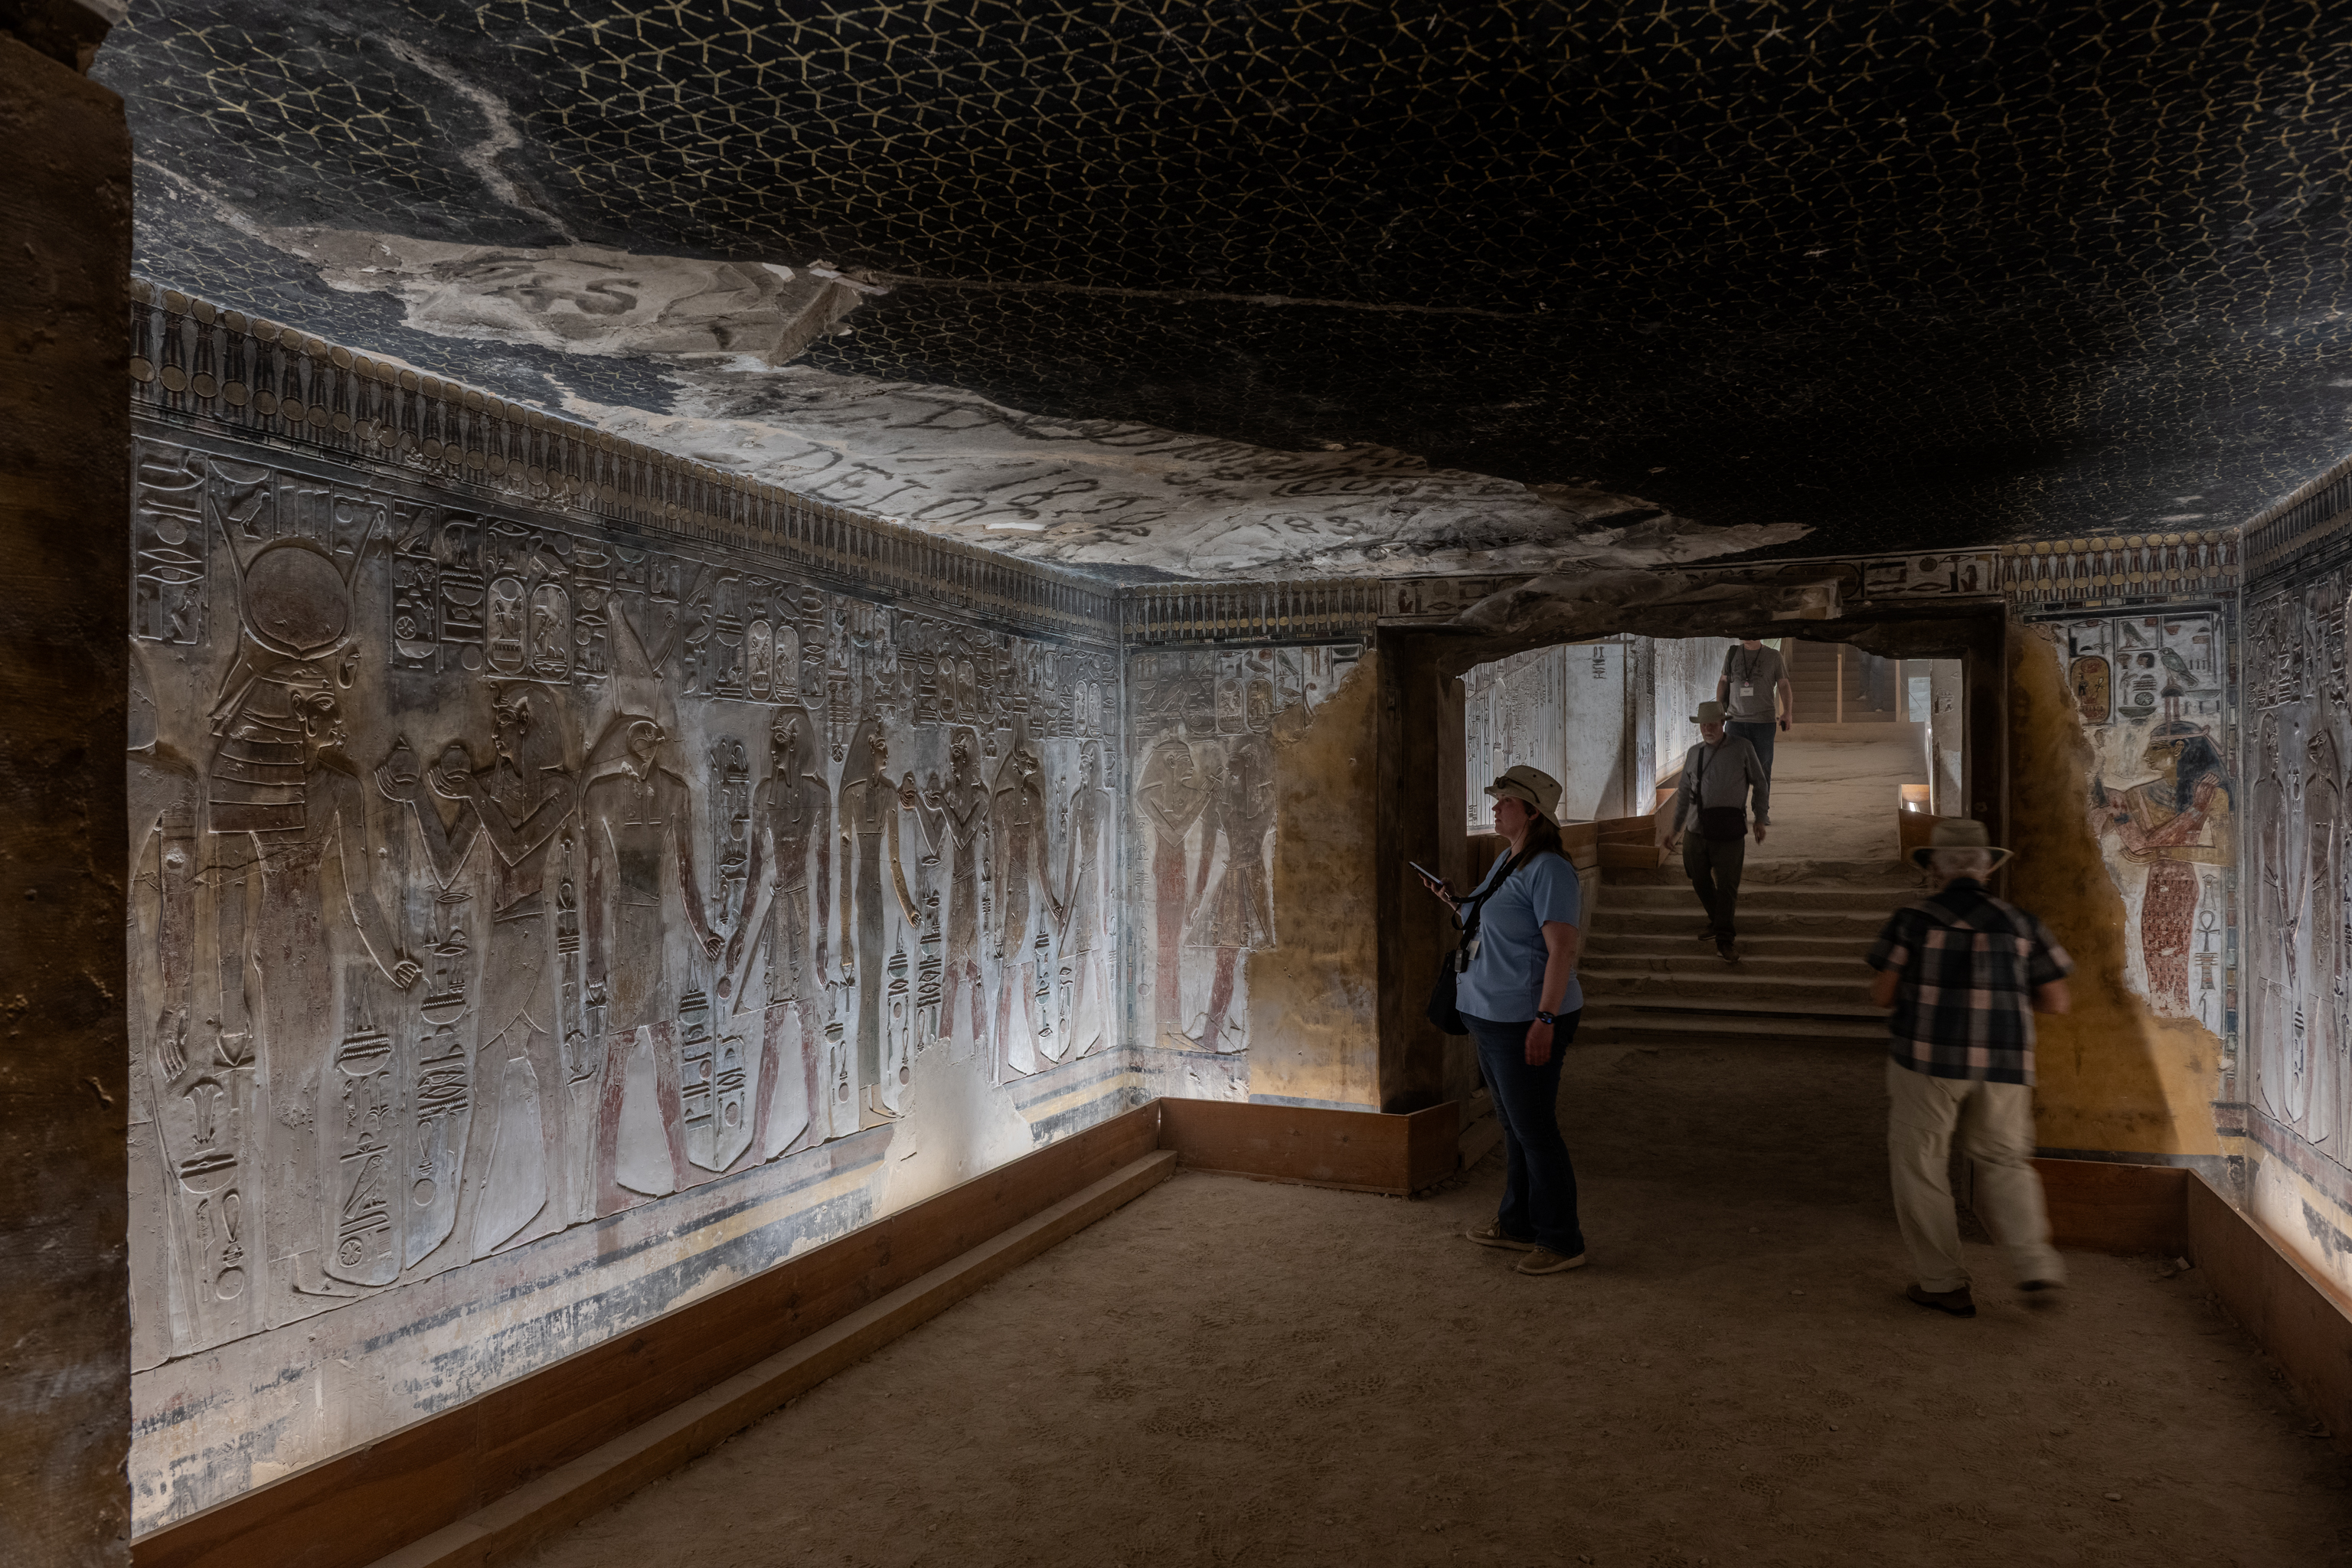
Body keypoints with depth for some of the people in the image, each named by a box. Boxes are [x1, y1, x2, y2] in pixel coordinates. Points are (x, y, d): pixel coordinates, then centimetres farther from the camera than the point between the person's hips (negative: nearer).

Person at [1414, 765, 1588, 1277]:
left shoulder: (1549, 870, -17)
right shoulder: (1506, 863, 14)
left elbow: (1563, 950, -23)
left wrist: (1545, 1019, -28)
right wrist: (1452, 901, 11)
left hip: (1526, 1021, -10)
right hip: (1492, 1018, 10)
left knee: (1535, 1130, -2)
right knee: (1514, 1126, 18)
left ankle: (1562, 1243, 9)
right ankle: (1518, 1225, 31)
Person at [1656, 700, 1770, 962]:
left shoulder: (1742, 749, 3)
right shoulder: (1693, 754, 13)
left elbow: (1760, 784, 10)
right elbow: (1684, 793, 20)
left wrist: (1761, 818, 5)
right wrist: (1674, 828, 19)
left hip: (1728, 832, -4)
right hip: (1696, 830, 4)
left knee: (1727, 884, -3)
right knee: (1700, 882, 11)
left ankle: (1725, 939, 5)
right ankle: (1717, 921, 33)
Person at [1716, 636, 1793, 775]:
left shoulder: (1773, 656, 4)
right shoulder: (1732, 653, 10)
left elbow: (1784, 685, 1)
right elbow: (1723, 681, 16)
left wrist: (1787, 713, -13)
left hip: (1763, 722, -1)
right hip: (1735, 721, 1)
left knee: (1763, 769, 2)